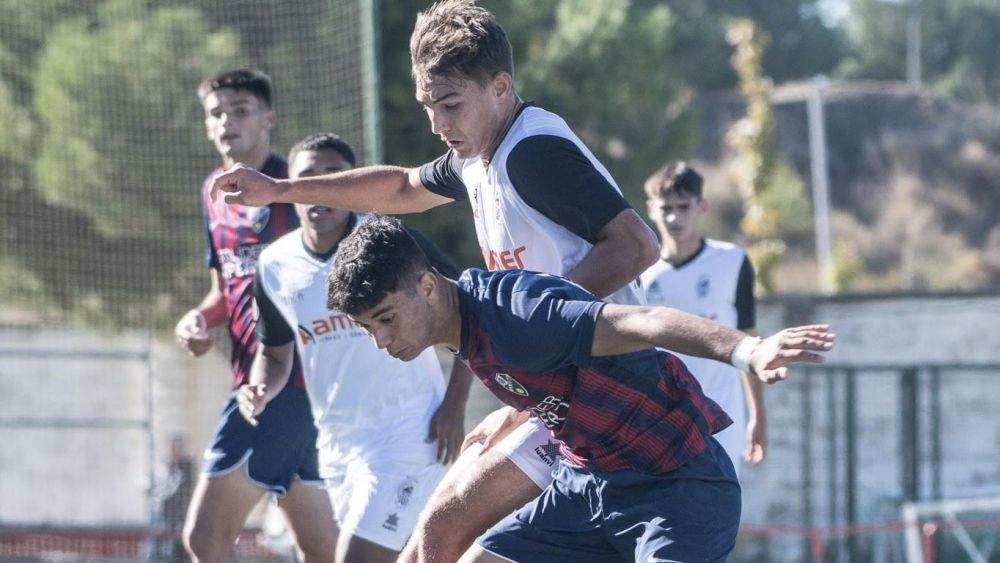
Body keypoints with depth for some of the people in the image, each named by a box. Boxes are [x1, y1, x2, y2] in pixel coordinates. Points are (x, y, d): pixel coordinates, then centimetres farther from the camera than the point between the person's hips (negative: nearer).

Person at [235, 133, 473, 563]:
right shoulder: (275, 266, 2)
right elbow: (274, 352, 17)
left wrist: (455, 405, -11)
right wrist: (260, 390, -6)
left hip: (408, 431, -6)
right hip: (336, 442, 6)